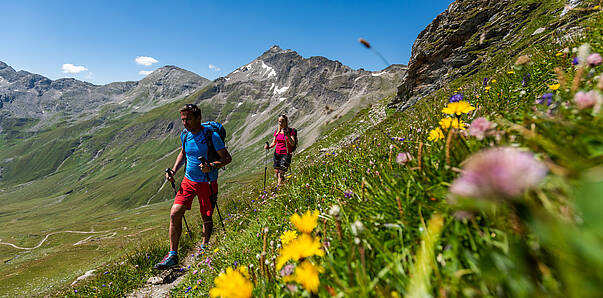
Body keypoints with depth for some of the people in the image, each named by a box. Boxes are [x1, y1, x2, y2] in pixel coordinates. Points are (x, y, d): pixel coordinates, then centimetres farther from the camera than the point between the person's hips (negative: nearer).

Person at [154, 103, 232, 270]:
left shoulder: (211, 136, -15)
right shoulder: (185, 135, 3)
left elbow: (227, 158, -12)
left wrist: (212, 166, -29)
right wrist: (174, 170, 8)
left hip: (207, 183, -4)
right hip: (189, 180, 5)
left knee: (207, 219, 8)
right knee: (174, 214, -5)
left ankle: (204, 249, 33)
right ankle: (172, 255, 10)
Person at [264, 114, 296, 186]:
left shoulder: (291, 131, -5)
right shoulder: (277, 131, 8)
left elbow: (293, 144, -14)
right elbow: (274, 143, 13)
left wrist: (288, 135, -28)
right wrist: (269, 146, -8)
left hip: (286, 154, -5)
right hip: (277, 154, 5)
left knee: (281, 173, -10)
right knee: (276, 172, 7)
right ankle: (281, 184, 29)